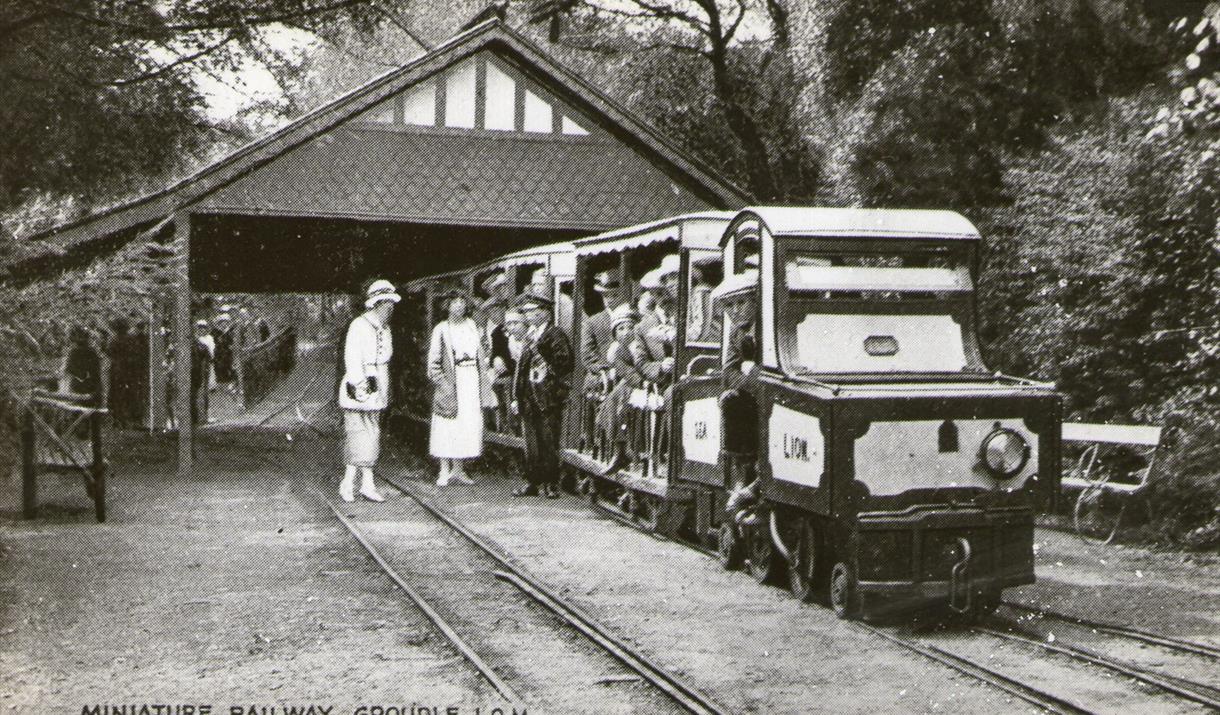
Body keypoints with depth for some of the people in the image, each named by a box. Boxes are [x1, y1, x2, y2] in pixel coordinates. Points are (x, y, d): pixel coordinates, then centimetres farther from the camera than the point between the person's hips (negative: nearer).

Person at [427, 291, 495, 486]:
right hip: (451, 383, -5)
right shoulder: (441, 330, -3)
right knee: (447, 428, -3)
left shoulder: (472, 327, 12)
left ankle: (458, 469, 15)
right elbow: (433, 362, -4)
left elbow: (481, 356, 16)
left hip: (471, 381, 5)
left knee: (469, 425, 5)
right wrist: (443, 384, -11)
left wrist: (483, 386, 11)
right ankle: (445, 471, 6)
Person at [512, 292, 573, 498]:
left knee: (549, 444, -3)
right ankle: (533, 483, 14)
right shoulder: (530, 336, 17)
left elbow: (565, 365, -9)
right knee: (532, 444, 8)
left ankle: (551, 484, 2)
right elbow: (521, 367, 18)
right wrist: (516, 397, 14)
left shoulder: (556, 335, -4)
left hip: (548, 399, -6)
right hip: (529, 400, 6)